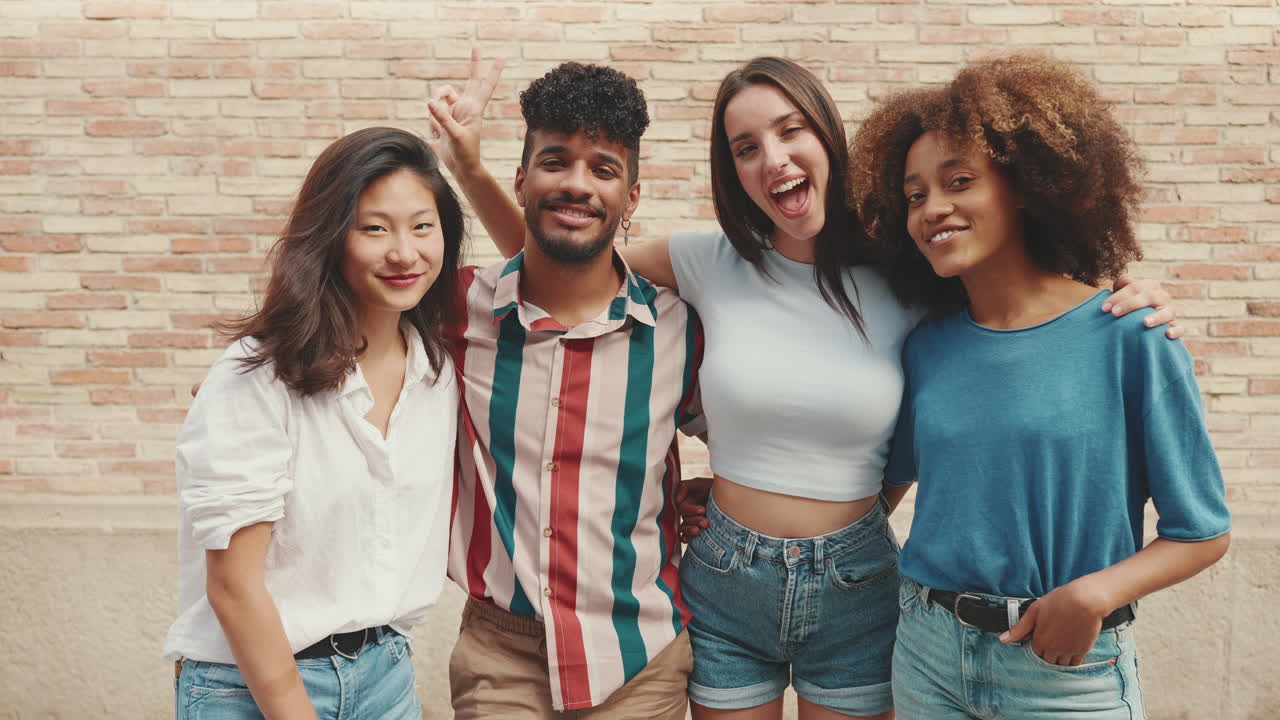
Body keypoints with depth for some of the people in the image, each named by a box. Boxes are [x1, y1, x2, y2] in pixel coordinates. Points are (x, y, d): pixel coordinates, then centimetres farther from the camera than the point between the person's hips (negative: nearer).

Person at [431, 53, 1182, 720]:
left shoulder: (903, 285, -7)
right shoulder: (711, 265, -7)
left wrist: (1121, 303, -9)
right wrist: (472, 168, -10)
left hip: (855, 587, 0)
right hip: (725, 582, 1)